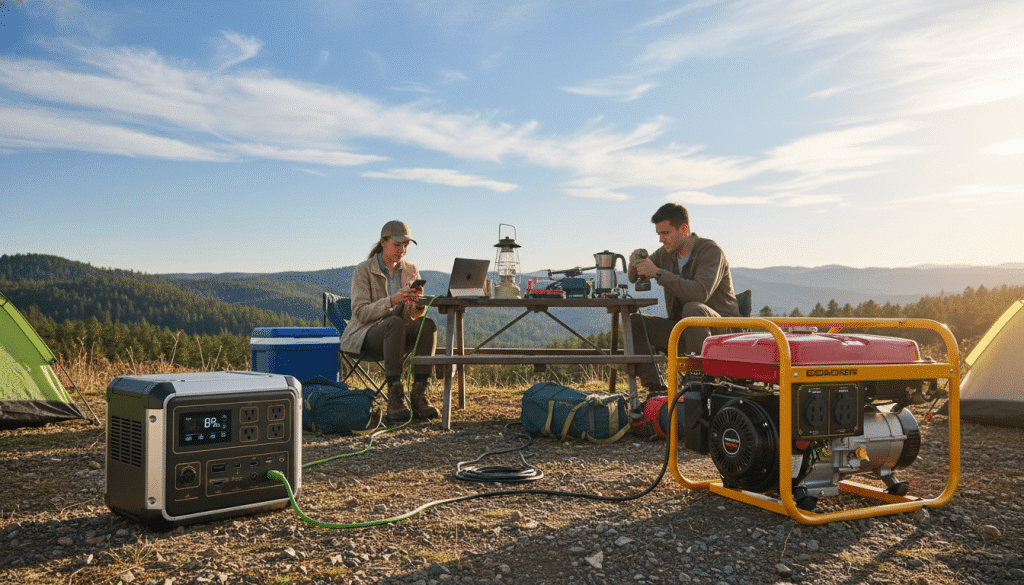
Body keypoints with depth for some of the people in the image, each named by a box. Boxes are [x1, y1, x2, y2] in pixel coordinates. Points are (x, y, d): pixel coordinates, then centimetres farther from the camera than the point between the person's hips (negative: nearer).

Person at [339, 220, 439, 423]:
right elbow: (360, 313, -15)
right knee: (396, 323, -38)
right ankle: (394, 398, -40)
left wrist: (418, 301, -22)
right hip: (365, 335, -4)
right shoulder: (364, 270, -6)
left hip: (398, 336, 5)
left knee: (428, 325, -28)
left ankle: (419, 396, -30)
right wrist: (392, 301, -30)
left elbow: (416, 314, 3)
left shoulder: (411, 271, 8)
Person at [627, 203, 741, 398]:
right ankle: (656, 387, -16)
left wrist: (658, 273, -32)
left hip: (720, 330, -6)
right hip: (683, 330, 7)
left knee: (692, 309, -38)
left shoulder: (710, 251, -15)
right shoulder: (665, 253, 6)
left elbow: (700, 292, -32)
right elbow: (634, 278, 16)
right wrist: (636, 264, -9)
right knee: (634, 321, -11)